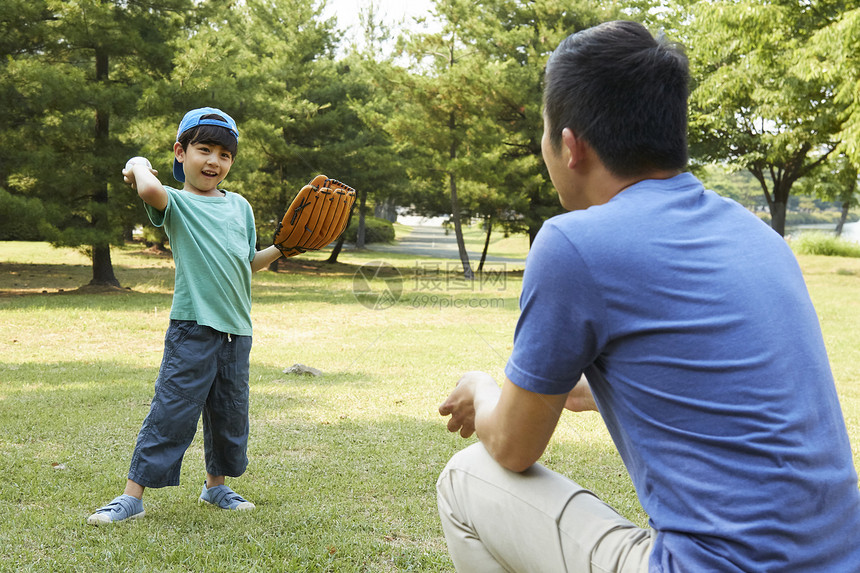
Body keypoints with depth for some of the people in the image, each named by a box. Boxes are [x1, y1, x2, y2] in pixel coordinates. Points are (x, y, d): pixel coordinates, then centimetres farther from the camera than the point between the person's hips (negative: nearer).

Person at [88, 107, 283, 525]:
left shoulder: (239, 206, 14)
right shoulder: (176, 203, -3)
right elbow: (149, 189, -28)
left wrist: (281, 248, 9)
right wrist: (138, 165, -8)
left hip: (237, 331, 5)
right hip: (192, 329, -5)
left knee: (230, 415, 14)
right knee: (171, 412, -5)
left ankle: (216, 485, 32)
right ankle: (132, 496, 5)